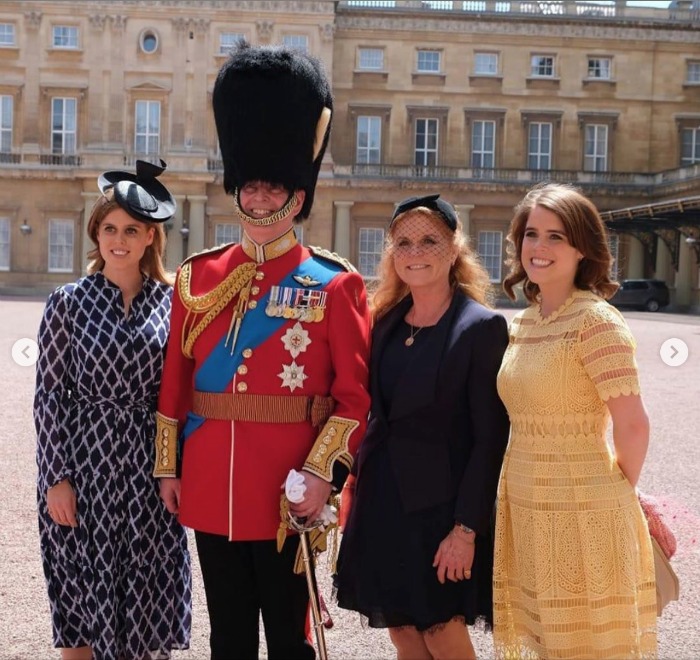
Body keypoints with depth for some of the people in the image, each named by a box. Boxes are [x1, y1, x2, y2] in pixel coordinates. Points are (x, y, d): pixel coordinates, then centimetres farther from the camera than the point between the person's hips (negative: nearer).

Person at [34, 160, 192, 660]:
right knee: (82, 593, 8)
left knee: (149, 595, 8)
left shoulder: (171, 303, 3)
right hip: (84, 468, -1)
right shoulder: (68, 302, -2)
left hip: (150, 471, 2)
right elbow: (49, 396, -3)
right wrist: (56, 478, -8)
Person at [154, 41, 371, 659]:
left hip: (287, 496, -3)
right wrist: (169, 465, 7)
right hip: (210, 492, 4)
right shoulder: (199, 276, 6)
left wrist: (324, 474, -15)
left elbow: (355, 395, -7)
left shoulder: (334, 285, -5)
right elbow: (175, 382, 9)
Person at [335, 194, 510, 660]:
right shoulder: (386, 321, 7)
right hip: (382, 499, 6)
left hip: (440, 504, -6)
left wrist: (466, 529, -17)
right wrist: (356, 484, 11)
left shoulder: (482, 327, -11)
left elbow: (491, 439, -14)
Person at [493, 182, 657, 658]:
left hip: (581, 514, -7)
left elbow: (633, 425, -19)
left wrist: (619, 491, -6)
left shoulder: (595, 320, -15)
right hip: (524, 511, 7)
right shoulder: (524, 322, 9)